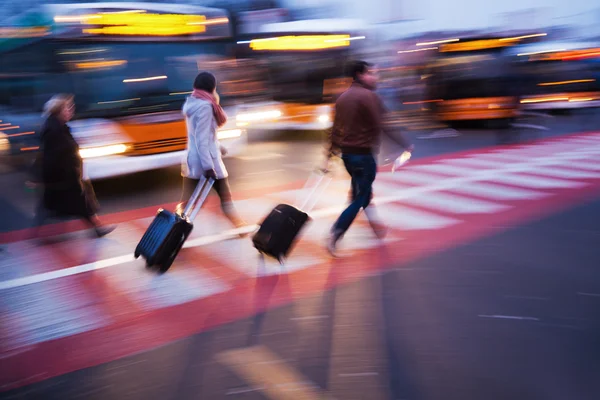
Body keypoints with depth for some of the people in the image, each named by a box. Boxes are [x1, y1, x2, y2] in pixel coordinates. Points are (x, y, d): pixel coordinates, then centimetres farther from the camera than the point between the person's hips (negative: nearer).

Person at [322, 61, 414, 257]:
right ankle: (334, 236, -7)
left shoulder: (342, 97, 10)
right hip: (363, 154, -8)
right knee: (360, 198, -1)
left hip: (346, 153, 8)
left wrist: (330, 155, 13)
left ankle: (375, 223, 38)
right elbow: (383, 125, -14)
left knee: (361, 190, 22)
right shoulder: (369, 96, -13)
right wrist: (405, 144, -4)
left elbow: (335, 128, 11)